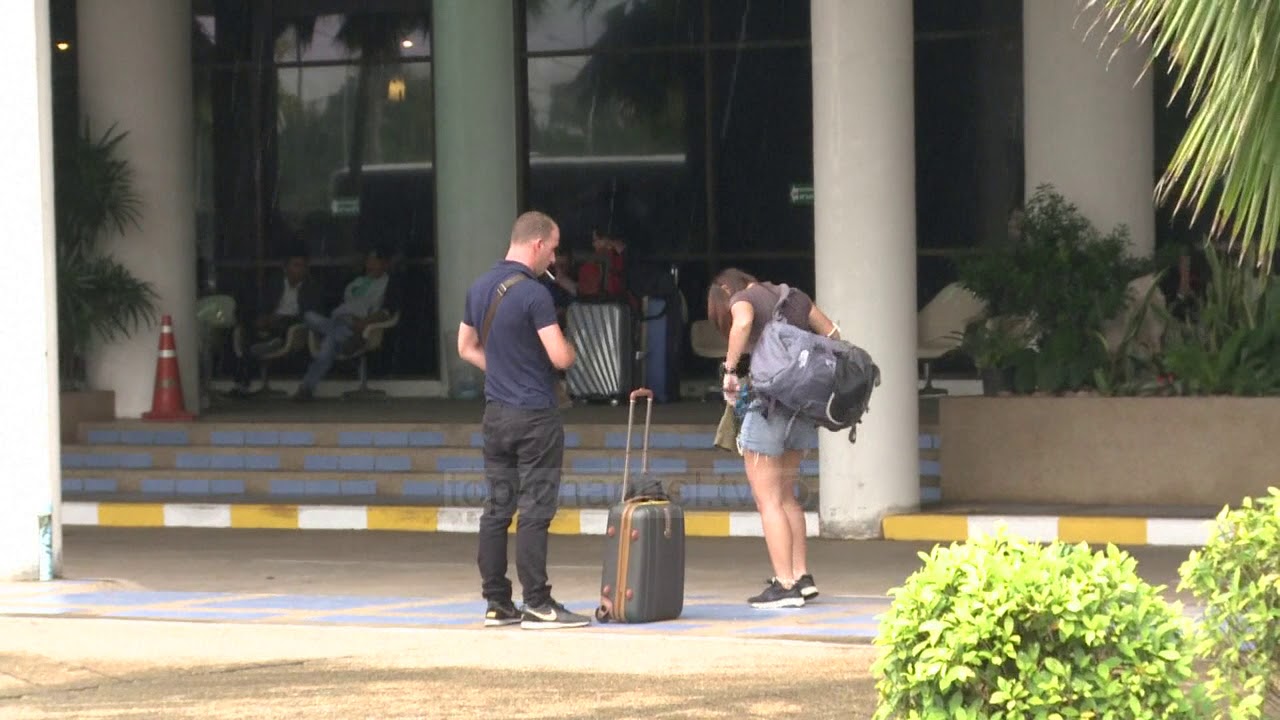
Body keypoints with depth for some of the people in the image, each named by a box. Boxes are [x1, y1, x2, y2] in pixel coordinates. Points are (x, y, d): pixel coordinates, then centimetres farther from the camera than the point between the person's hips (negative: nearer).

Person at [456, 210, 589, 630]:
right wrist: (571, 351, 3)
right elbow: (560, 357, -19)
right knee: (535, 511, -5)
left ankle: (496, 603, 11)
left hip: (496, 414, 7)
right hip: (535, 416, -7)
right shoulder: (533, 294, -16)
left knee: (497, 509, 9)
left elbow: (466, 347, 19)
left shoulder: (480, 288, 9)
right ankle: (537, 605, -4)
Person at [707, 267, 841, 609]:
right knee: (785, 495, 18)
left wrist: (730, 369, -16)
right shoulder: (794, 297, 17)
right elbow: (832, 334, 17)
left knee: (768, 500, -2)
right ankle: (802, 576, 15)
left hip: (767, 402, -7)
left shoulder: (741, 298, -2)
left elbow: (743, 323, -25)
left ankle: (785, 585, -6)